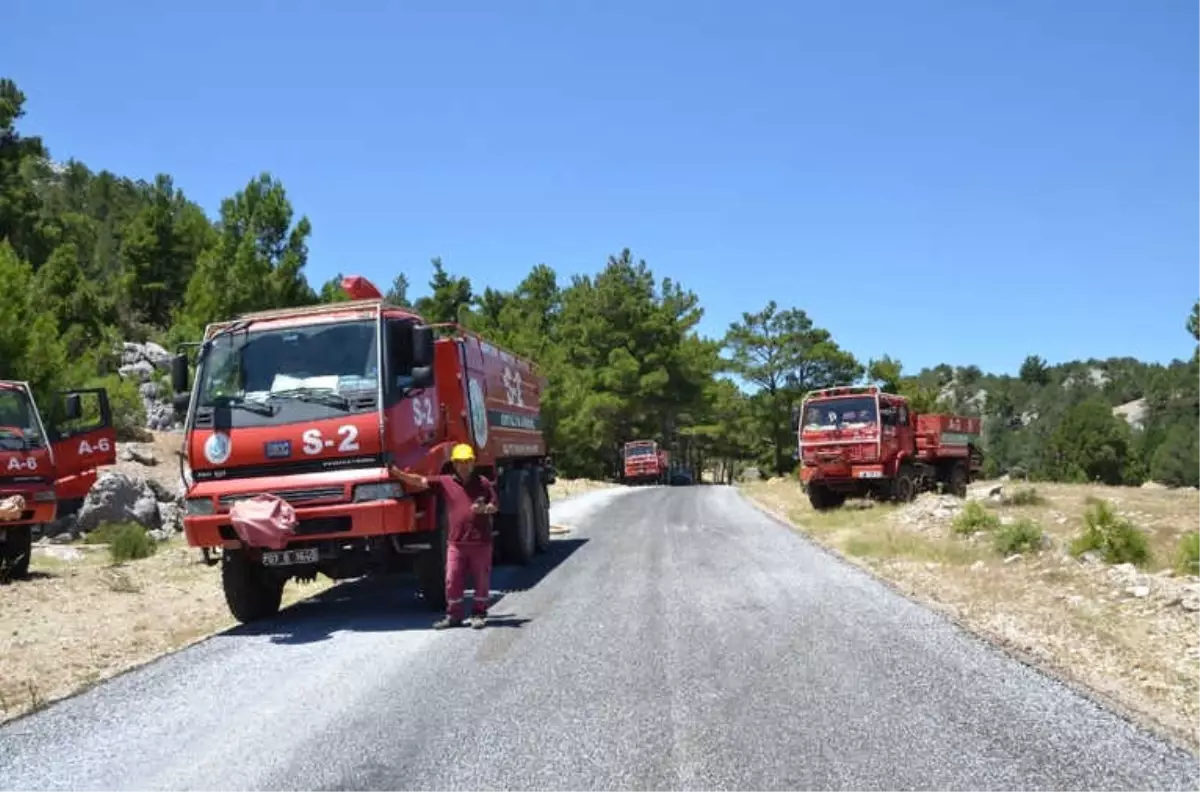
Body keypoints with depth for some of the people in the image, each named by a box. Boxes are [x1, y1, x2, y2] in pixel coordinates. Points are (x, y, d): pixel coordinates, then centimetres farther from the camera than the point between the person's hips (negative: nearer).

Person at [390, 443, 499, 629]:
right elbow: (419, 481, -1)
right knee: (452, 580, 5)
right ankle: (453, 615, 16)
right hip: (456, 542, 1)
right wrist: (397, 472, -9)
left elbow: (495, 506, 7)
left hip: (481, 541, -1)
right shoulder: (445, 482, 4)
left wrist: (484, 509, -14)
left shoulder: (483, 483, 3)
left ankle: (479, 614, 17)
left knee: (481, 580, 5)